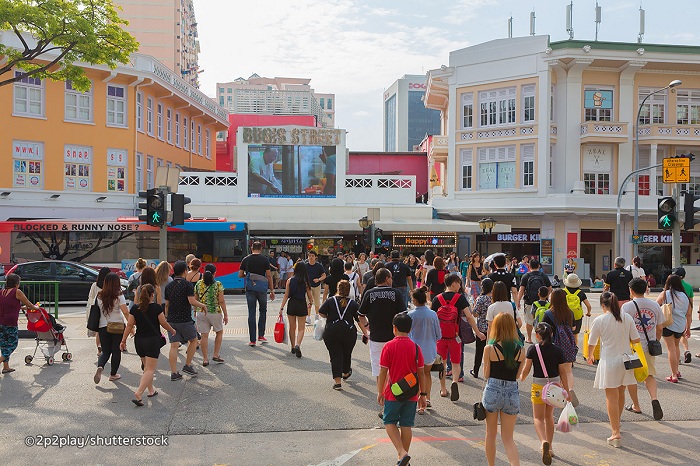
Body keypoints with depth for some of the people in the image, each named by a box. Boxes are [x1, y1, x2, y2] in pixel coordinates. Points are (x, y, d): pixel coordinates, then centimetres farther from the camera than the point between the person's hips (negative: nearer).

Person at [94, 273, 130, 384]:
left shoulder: (100, 296, 0)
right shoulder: (119, 296, -11)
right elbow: (126, 313, -14)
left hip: (103, 326, 3)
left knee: (105, 351, 14)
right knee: (116, 351, 11)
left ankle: (100, 367, -12)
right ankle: (113, 374, 17)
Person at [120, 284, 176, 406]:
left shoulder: (134, 308, 1)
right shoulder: (157, 307, -10)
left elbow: (129, 325, 1)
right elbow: (164, 323, -3)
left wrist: (123, 340, 9)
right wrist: (172, 330, 16)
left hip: (138, 340, 5)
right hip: (153, 340, -5)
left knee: (147, 366, 21)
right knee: (150, 369, -4)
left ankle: (151, 390, 30)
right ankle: (139, 393, -19)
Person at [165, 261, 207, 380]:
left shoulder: (168, 286, 8)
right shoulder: (187, 285, -10)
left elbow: (166, 304, 13)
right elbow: (192, 301, -18)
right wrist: (202, 305, -1)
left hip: (171, 320, 5)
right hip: (185, 320, -5)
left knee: (174, 346, 4)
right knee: (193, 340, 15)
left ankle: (174, 373, 4)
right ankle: (187, 365, 16)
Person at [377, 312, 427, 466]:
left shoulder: (389, 347, -11)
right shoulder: (416, 348, -3)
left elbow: (383, 372, -9)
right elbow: (421, 373, 0)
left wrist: (380, 392, 2)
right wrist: (423, 394, 9)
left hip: (393, 394, -3)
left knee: (389, 422, 11)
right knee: (406, 425, 11)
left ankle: (402, 453, -5)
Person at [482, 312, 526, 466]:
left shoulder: (489, 349, -10)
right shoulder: (520, 351, -1)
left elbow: (486, 375, -3)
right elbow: (517, 375, 4)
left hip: (493, 391, -2)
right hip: (512, 393, 2)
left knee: (491, 434, 18)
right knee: (508, 438, 12)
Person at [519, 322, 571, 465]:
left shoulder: (533, 349, -10)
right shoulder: (558, 350, -4)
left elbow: (526, 369, -6)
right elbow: (562, 372, -1)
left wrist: (522, 377, 16)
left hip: (539, 386, -3)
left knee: (538, 417, 4)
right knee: (549, 416, 20)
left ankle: (543, 442, -23)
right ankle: (549, 446, 28)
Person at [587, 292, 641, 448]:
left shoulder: (599, 320, -11)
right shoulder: (627, 318, -2)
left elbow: (591, 343, -2)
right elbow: (636, 339, 1)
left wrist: (590, 356, 17)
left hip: (609, 361, -4)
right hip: (625, 360, 5)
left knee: (611, 396, 2)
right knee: (620, 394, 21)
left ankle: (616, 433, 0)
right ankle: (616, 423, 41)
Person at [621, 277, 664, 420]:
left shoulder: (627, 306, -13)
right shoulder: (655, 305, 2)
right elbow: (660, 328, 8)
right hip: (649, 347, 4)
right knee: (649, 375, 16)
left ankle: (636, 406, 22)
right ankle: (654, 399, -8)